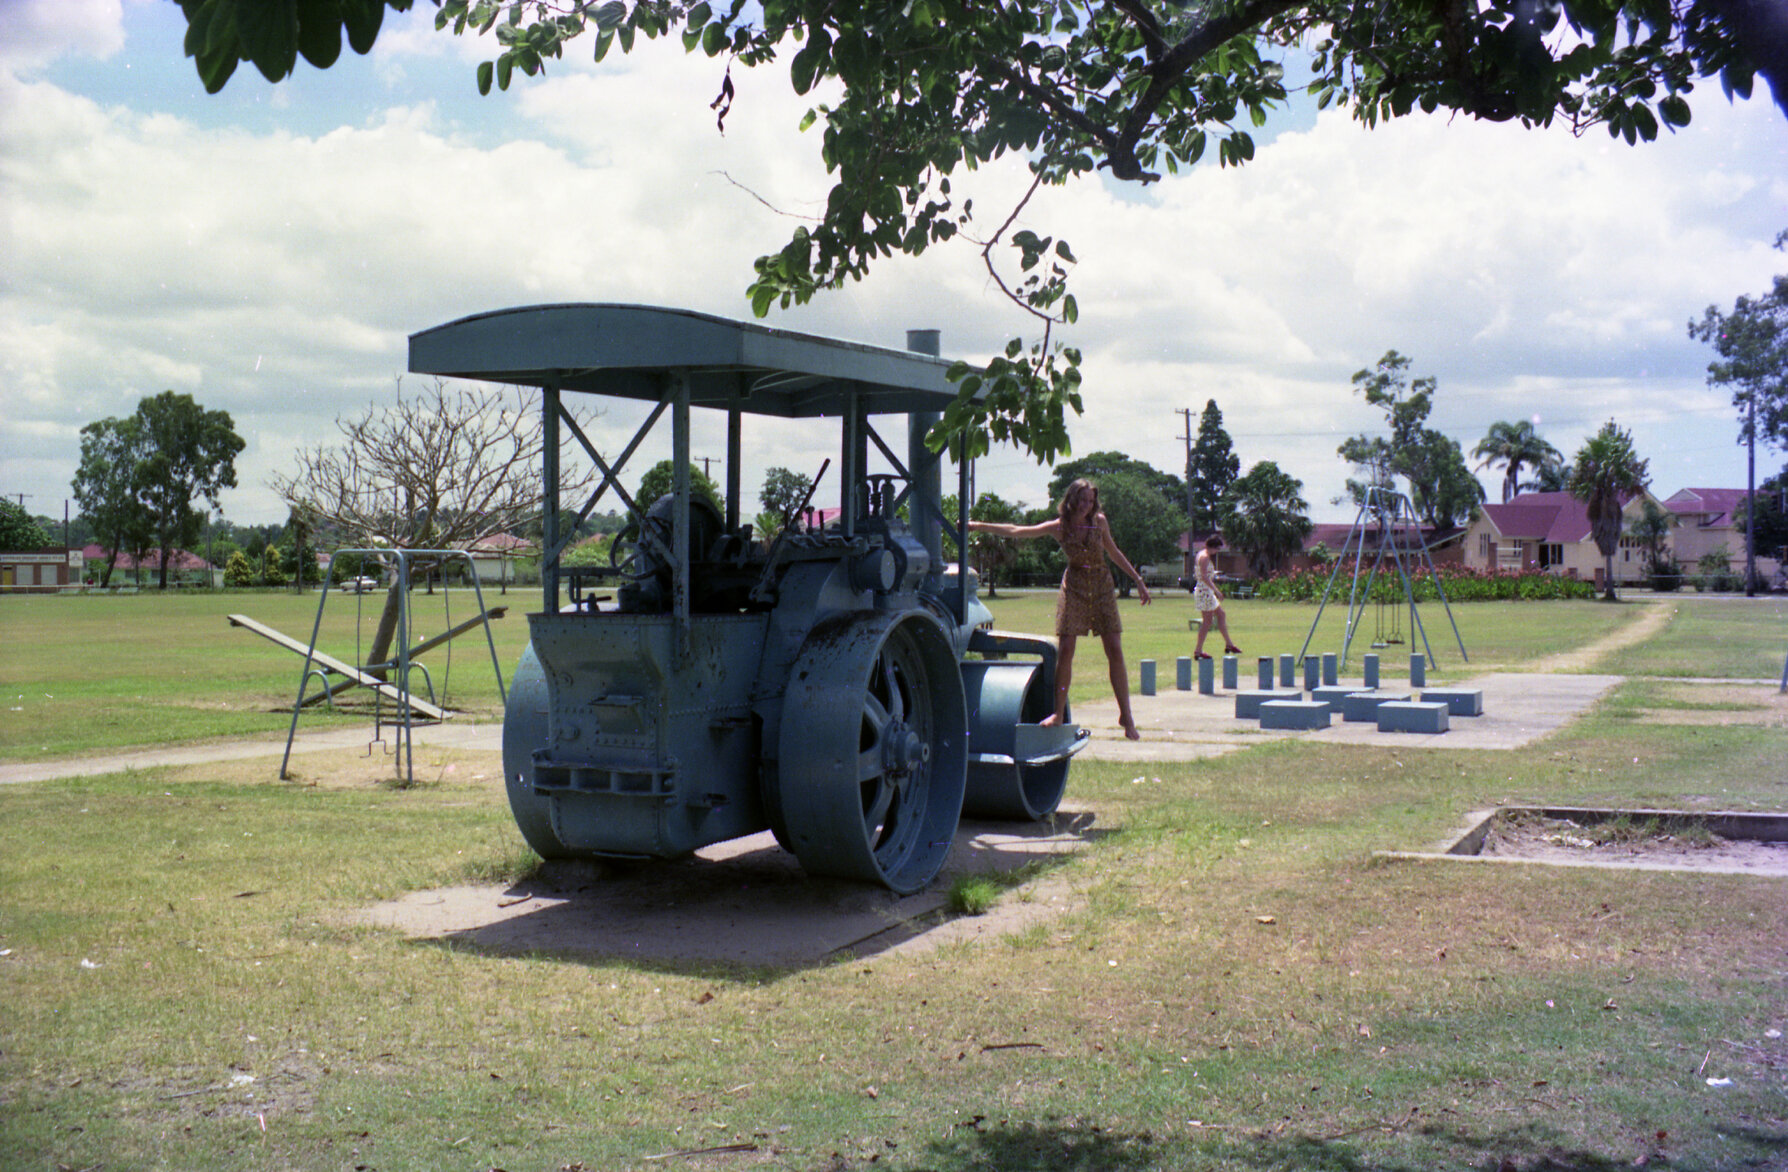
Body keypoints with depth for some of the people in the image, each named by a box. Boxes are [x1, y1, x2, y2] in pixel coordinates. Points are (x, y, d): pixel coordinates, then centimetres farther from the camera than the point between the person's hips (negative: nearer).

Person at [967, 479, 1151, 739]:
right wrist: (979, 526, -10)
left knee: (1115, 651, -4)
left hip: (1102, 587, 1)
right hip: (1074, 588, -1)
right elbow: (1016, 531, -5)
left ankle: (1126, 715, 4)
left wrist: (1137, 579, 17)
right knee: (1065, 651, -9)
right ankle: (1059, 712, 3)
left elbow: (1113, 552, 14)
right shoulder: (1058, 527, -4)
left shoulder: (1099, 521, 0)